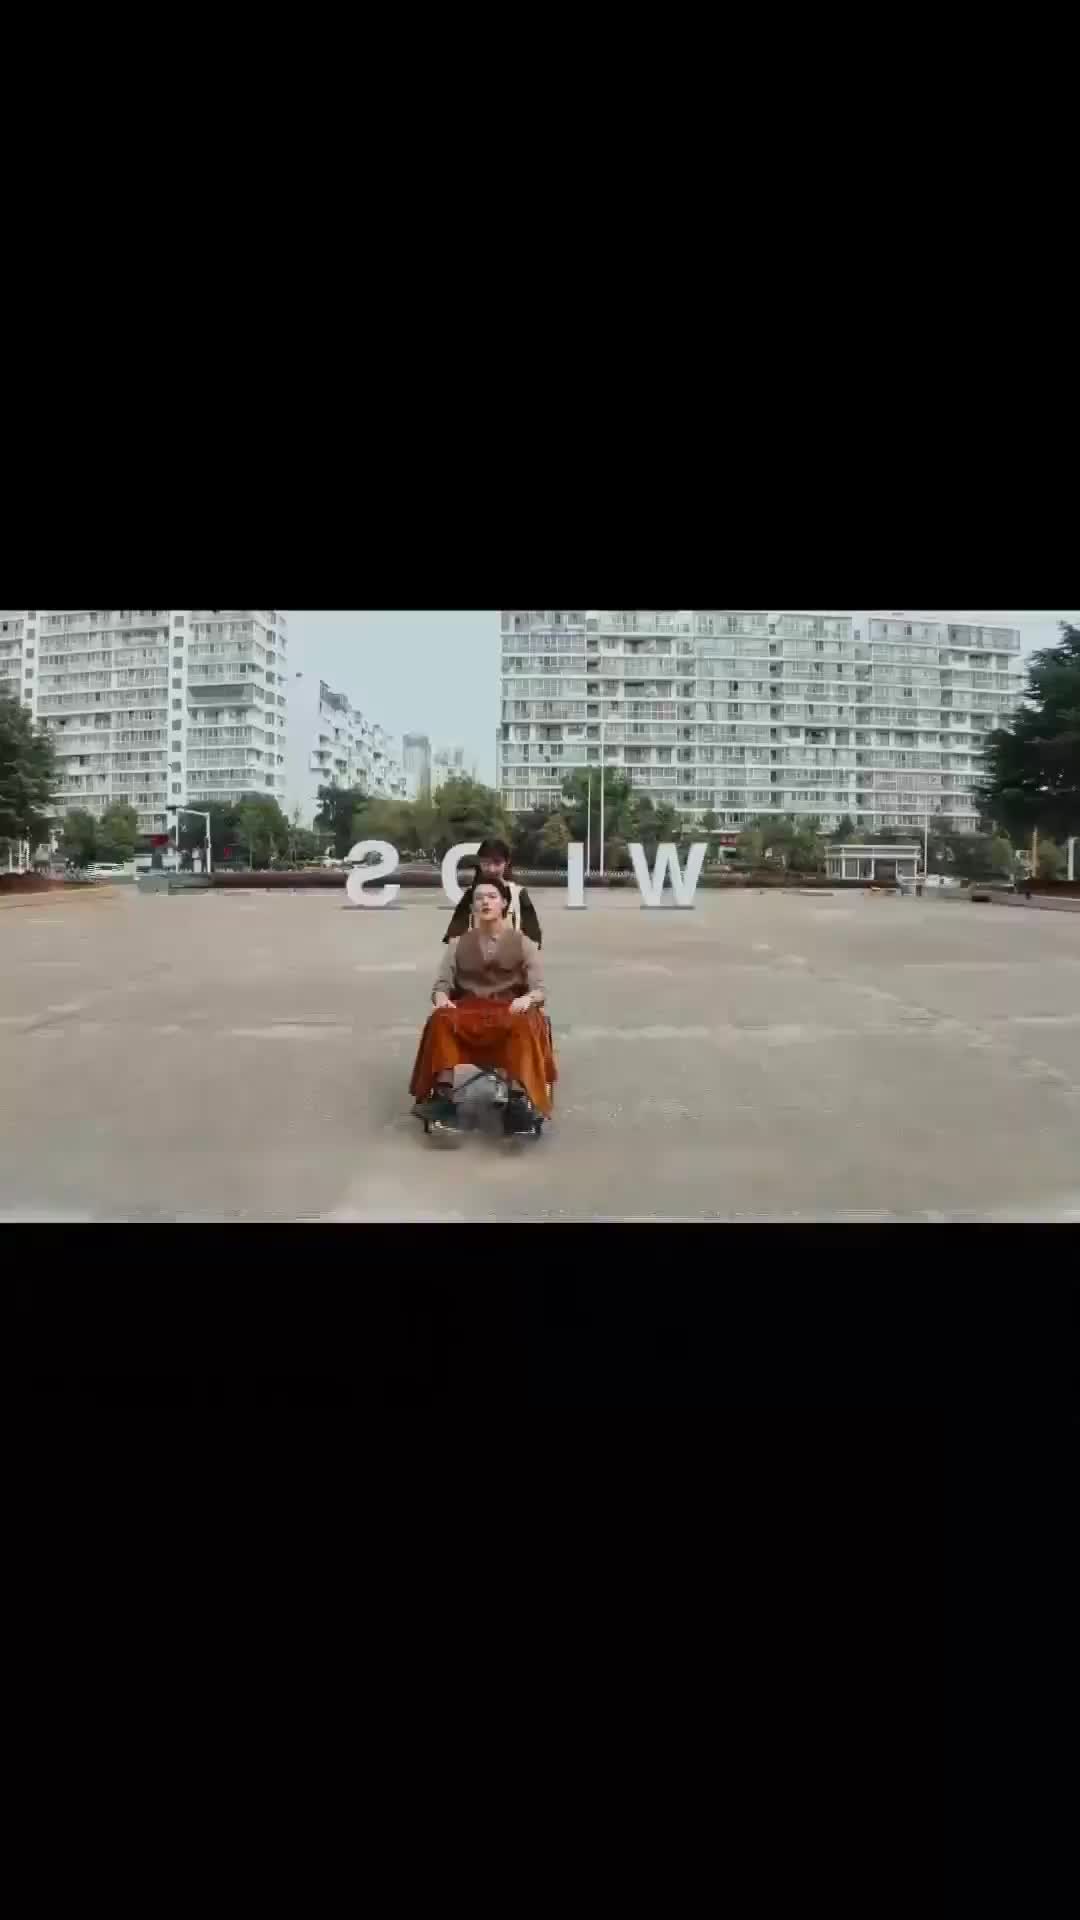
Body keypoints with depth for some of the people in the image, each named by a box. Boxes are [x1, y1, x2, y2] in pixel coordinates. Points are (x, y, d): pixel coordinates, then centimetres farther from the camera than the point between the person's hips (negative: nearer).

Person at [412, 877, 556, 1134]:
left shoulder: (522, 942, 11)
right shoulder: (458, 944, 16)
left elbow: (538, 988, 3)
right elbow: (441, 983, 9)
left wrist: (527, 998, -21)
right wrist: (441, 997, -16)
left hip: (510, 1009, -2)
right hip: (468, 1009, 2)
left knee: (523, 1025, -38)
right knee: (441, 1020, -33)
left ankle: (519, 1100, -46)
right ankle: (442, 1095, -39)